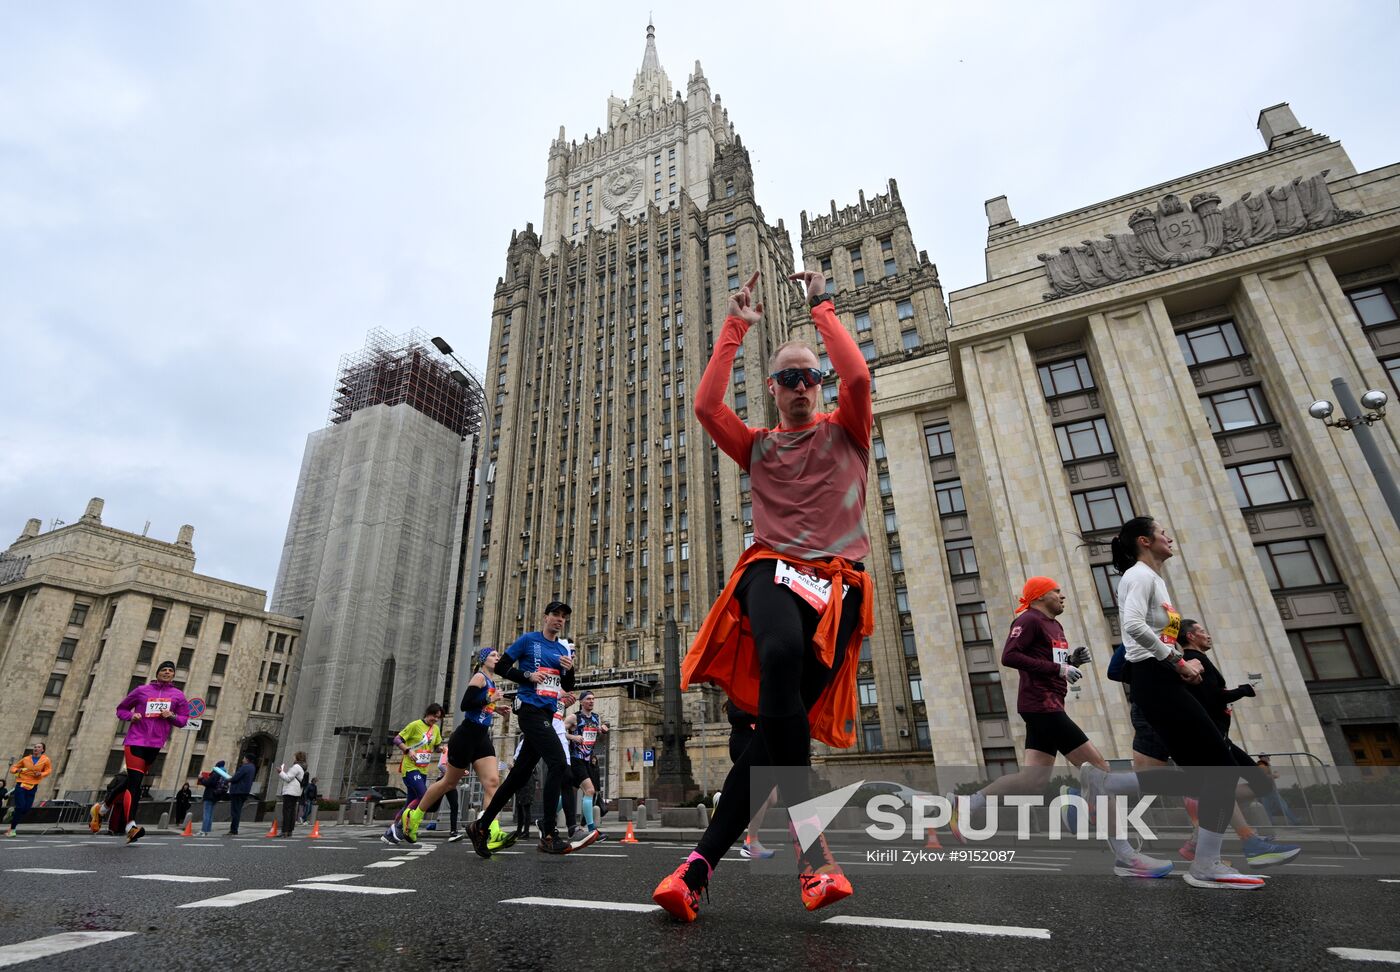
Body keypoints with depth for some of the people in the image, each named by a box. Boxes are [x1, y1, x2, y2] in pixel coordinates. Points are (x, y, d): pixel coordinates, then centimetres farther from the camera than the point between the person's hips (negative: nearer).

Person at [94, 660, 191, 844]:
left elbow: (184, 719, 12)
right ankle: (130, 826, -13)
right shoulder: (142, 690, 7)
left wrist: (172, 716, -9)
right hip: (135, 741, -3)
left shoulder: (178, 695, 10)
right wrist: (131, 716, -5)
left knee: (133, 782, 10)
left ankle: (104, 806, 31)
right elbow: (121, 709, 16)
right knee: (135, 783, -13)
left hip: (155, 745, 3)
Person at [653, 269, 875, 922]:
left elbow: (858, 376, -3)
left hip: (836, 581, 1)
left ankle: (700, 865, -9)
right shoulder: (757, 446, 21)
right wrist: (736, 326, 11)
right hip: (772, 569, 0)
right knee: (781, 654, -37)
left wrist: (821, 306, 9)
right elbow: (706, 405, 4)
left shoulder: (844, 431, 18)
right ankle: (811, 848, -29)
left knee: (780, 720, -14)